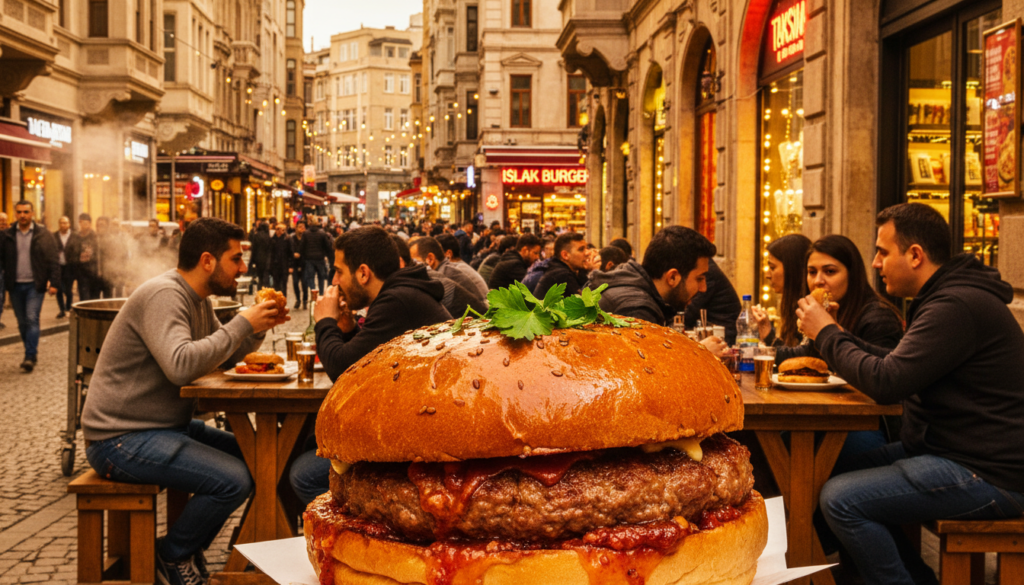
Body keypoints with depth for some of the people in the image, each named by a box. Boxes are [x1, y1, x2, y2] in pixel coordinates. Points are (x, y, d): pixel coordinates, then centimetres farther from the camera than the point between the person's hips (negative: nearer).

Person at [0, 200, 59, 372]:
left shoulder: (43, 234, -1)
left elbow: (53, 260, -3)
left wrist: (54, 282, -9)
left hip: (35, 285, -3)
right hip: (15, 285, 3)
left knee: (32, 319, -11)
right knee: (22, 322, 9)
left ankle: (30, 357, -10)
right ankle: (32, 352, 21)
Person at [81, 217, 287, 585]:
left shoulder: (198, 299, 11)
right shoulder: (163, 295, -20)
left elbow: (224, 356, 16)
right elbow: (181, 365, -35)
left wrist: (257, 328, -2)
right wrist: (242, 324, -26)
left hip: (166, 427, 10)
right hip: (122, 438, -10)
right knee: (234, 480, -23)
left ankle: (189, 545, 18)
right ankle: (172, 555, 2)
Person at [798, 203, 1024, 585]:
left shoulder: (957, 305, -22)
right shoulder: (944, 296, 13)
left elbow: (885, 382, -26)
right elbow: (899, 367, 16)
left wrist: (826, 334, -12)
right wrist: (836, 335, 7)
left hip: (987, 476, -11)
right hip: (947, 449, 11)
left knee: (840, 499, -19)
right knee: (842, 471, 12)